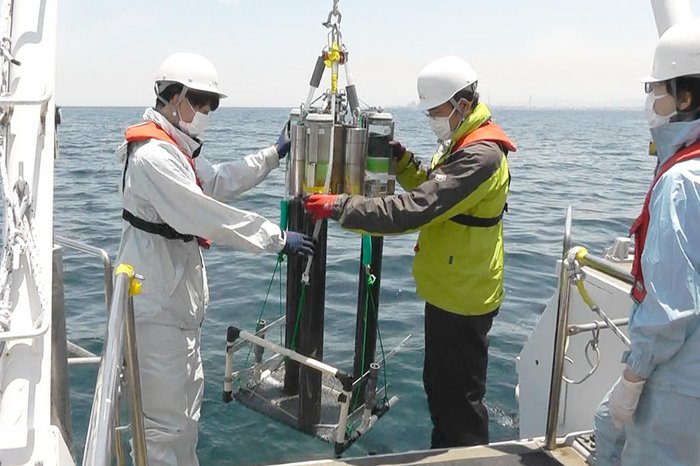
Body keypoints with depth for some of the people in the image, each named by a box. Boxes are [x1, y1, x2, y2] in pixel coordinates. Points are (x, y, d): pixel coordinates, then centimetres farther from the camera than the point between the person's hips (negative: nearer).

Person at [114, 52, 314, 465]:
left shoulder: (176, 147, 12)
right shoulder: (153, 156, -22)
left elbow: (219, 181, 20)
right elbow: (207, 215, -27)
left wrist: (274, 154, 18)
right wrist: (278, 238, -22)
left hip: (177, 291, 11)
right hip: (157, 299, -11)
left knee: (189, 393, 22)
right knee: (169, 416, -2)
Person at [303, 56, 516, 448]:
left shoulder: (481, 157, -24)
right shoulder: (463, 144, 10)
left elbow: (414, 210, -31)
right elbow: (431, 190, 18)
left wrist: (338, 207, -28)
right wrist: (402, 160, 2)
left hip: (462, 297, -11)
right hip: (448, 290, 11)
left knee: (460, 396, 5)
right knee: (438, 385, 23)